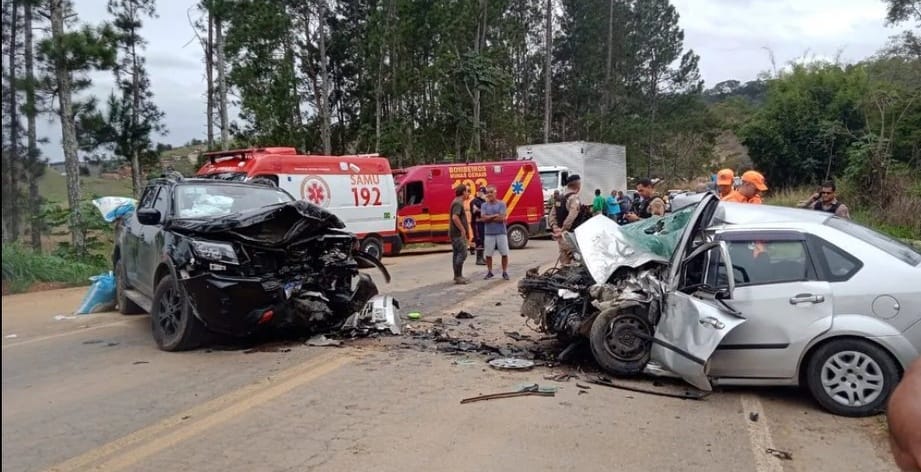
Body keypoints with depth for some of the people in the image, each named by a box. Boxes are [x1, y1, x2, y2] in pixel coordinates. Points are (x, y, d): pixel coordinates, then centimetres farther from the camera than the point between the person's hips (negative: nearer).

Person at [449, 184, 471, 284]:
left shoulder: (457, 202, 17)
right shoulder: (458, 203, -16)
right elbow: (455, 217, -29)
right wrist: (463, 230, -23)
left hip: (455, 233, 10)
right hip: (458, 233, -10)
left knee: (457, 254, 12)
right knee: (462, 253, -9)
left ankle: (457, 276, 17)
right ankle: (458, 277, -9)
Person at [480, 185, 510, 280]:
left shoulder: (501, 204, 0)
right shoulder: (484, 205, 6)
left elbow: (502, 218, -11)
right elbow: (484, 218, -7)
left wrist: (489, 217, -7)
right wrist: (496, 216, -10)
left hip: (501, 232, -1)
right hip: (489, 233, 2)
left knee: (504, 253, 0)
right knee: (488, 254, 4)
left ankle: (505, 272, 11)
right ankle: (489, 272, 17)